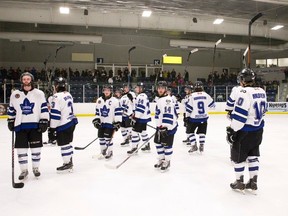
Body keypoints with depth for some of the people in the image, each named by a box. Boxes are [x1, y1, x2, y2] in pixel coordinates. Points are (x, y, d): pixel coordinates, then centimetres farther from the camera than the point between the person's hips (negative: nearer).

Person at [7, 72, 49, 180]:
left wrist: (44, 121, -8)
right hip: (20, 126, 2)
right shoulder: (15, 94, 5)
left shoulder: (39, 93, -2)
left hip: (35, 125, -2)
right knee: (21, 149, 5)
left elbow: (44, 108, -3)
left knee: (36, 148, 5)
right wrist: (10, 121, 15)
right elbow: (11, 109, 16)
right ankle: (24, 170, 19)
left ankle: (35, 168, 23)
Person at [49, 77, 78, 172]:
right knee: (67, 142, 18)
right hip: (71, 122, 9)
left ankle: (67, 164, 12)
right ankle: (69, 161, 28)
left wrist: (52, 128, -16)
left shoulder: (57, 96, -18)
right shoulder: (68, 94, 10)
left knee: (64, 144, 2)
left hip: (63, 125, -9)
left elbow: (55, 114, -21)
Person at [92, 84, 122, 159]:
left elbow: (118, 112, -10)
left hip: (110, 123, -5)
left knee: (108, 138, -5)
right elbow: (97, 111, 16)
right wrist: (96, 120, 6)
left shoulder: (115, 101, -9)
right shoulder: (99, 100, 8)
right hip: (101, 123, 6)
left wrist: (117, 122, -15)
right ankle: (103, 152, 26)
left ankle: (110, 152, 13)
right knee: (101, 137, 10)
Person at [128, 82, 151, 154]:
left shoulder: (141, 96, -18)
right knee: (143, 131, 19)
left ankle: (134, 147, -4)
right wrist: (134, 114, 20)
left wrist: (135, 117, -25)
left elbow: (141, 108, -26)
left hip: (141, 118, -11)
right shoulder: (141, 96, 16)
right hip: (144, 117, 11)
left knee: (135, 131, -8)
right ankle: (147, 146, 29)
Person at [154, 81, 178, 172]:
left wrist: (164, 127, -30)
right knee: (158, 142, 15)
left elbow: (168, 114, -27)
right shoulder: (159, 99, 14)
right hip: (160, 126, 10)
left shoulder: (168, 100, -18)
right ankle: (161, 159, 30)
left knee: (167, 144, -1)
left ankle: (167, 161, 16)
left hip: (168, 127, -10)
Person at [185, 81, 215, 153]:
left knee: (190, 131, 13)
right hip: (204, 117, 3)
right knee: (202, 132, 18)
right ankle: (201, 146, 11)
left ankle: (194, 145, 6)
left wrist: (188, 116, 2)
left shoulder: (192, 96, -10)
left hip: (194, 117, -3)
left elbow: (189, 107, -9)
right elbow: (212, 104, 9)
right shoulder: (206, 95, -2)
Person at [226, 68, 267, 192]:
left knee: (238, 156, 8)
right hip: (258, 130, 8)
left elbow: (239, 114, -24)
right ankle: (253, 182, 25)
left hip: (244, 131, -8)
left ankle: (239, 183, 20)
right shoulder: (262, 92, 5)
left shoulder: (244, 92, -21)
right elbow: (262, 110, 15)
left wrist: (232, 130, -18)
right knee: (253, 155, 18)